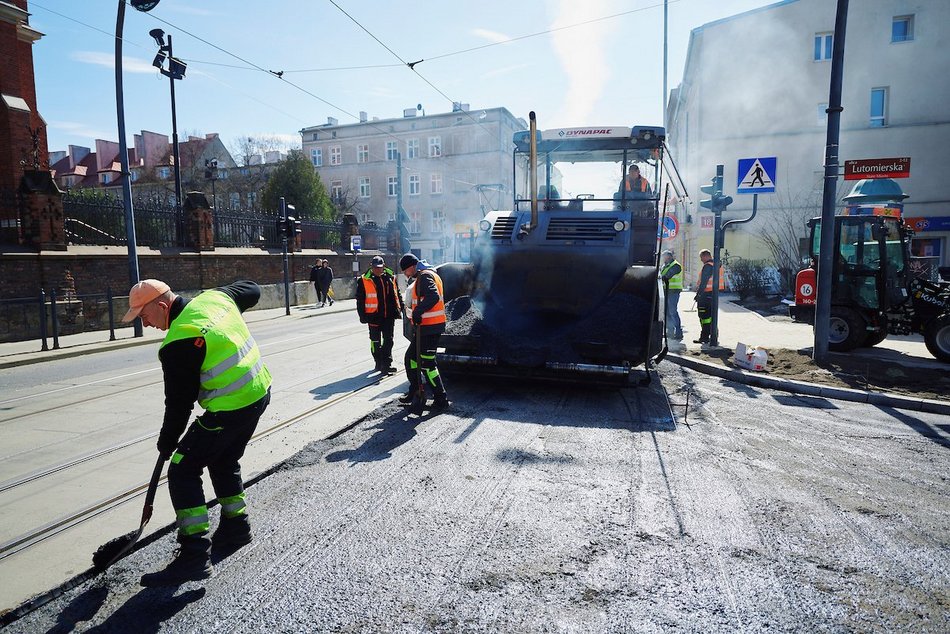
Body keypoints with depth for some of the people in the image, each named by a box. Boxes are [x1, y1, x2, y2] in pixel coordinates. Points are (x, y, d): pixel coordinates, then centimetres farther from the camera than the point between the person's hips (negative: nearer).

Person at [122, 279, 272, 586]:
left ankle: (194, 556, 1)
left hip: (229, 410, -9)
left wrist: (167, 443, 4)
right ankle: (236, 527, 40)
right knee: (224, 461, 26)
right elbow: (252, 290, 21)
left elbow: (179, 402, -12)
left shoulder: (177, 344, -19)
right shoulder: (215, 297, 1)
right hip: (260, 391, 10)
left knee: (183, 470, 1)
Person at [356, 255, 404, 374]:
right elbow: (360, 299, -1)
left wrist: (401, 307, 13)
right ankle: (379, 362, 23)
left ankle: (386, 363, 6)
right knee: (376, 341, 9)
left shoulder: (391, 277, 6)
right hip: (374, 316, -2)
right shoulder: (364, 280, -3)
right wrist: (362, 315, -6)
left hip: (389, 315, 2)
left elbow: (397, 294, 16)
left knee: (388, 341, 2)